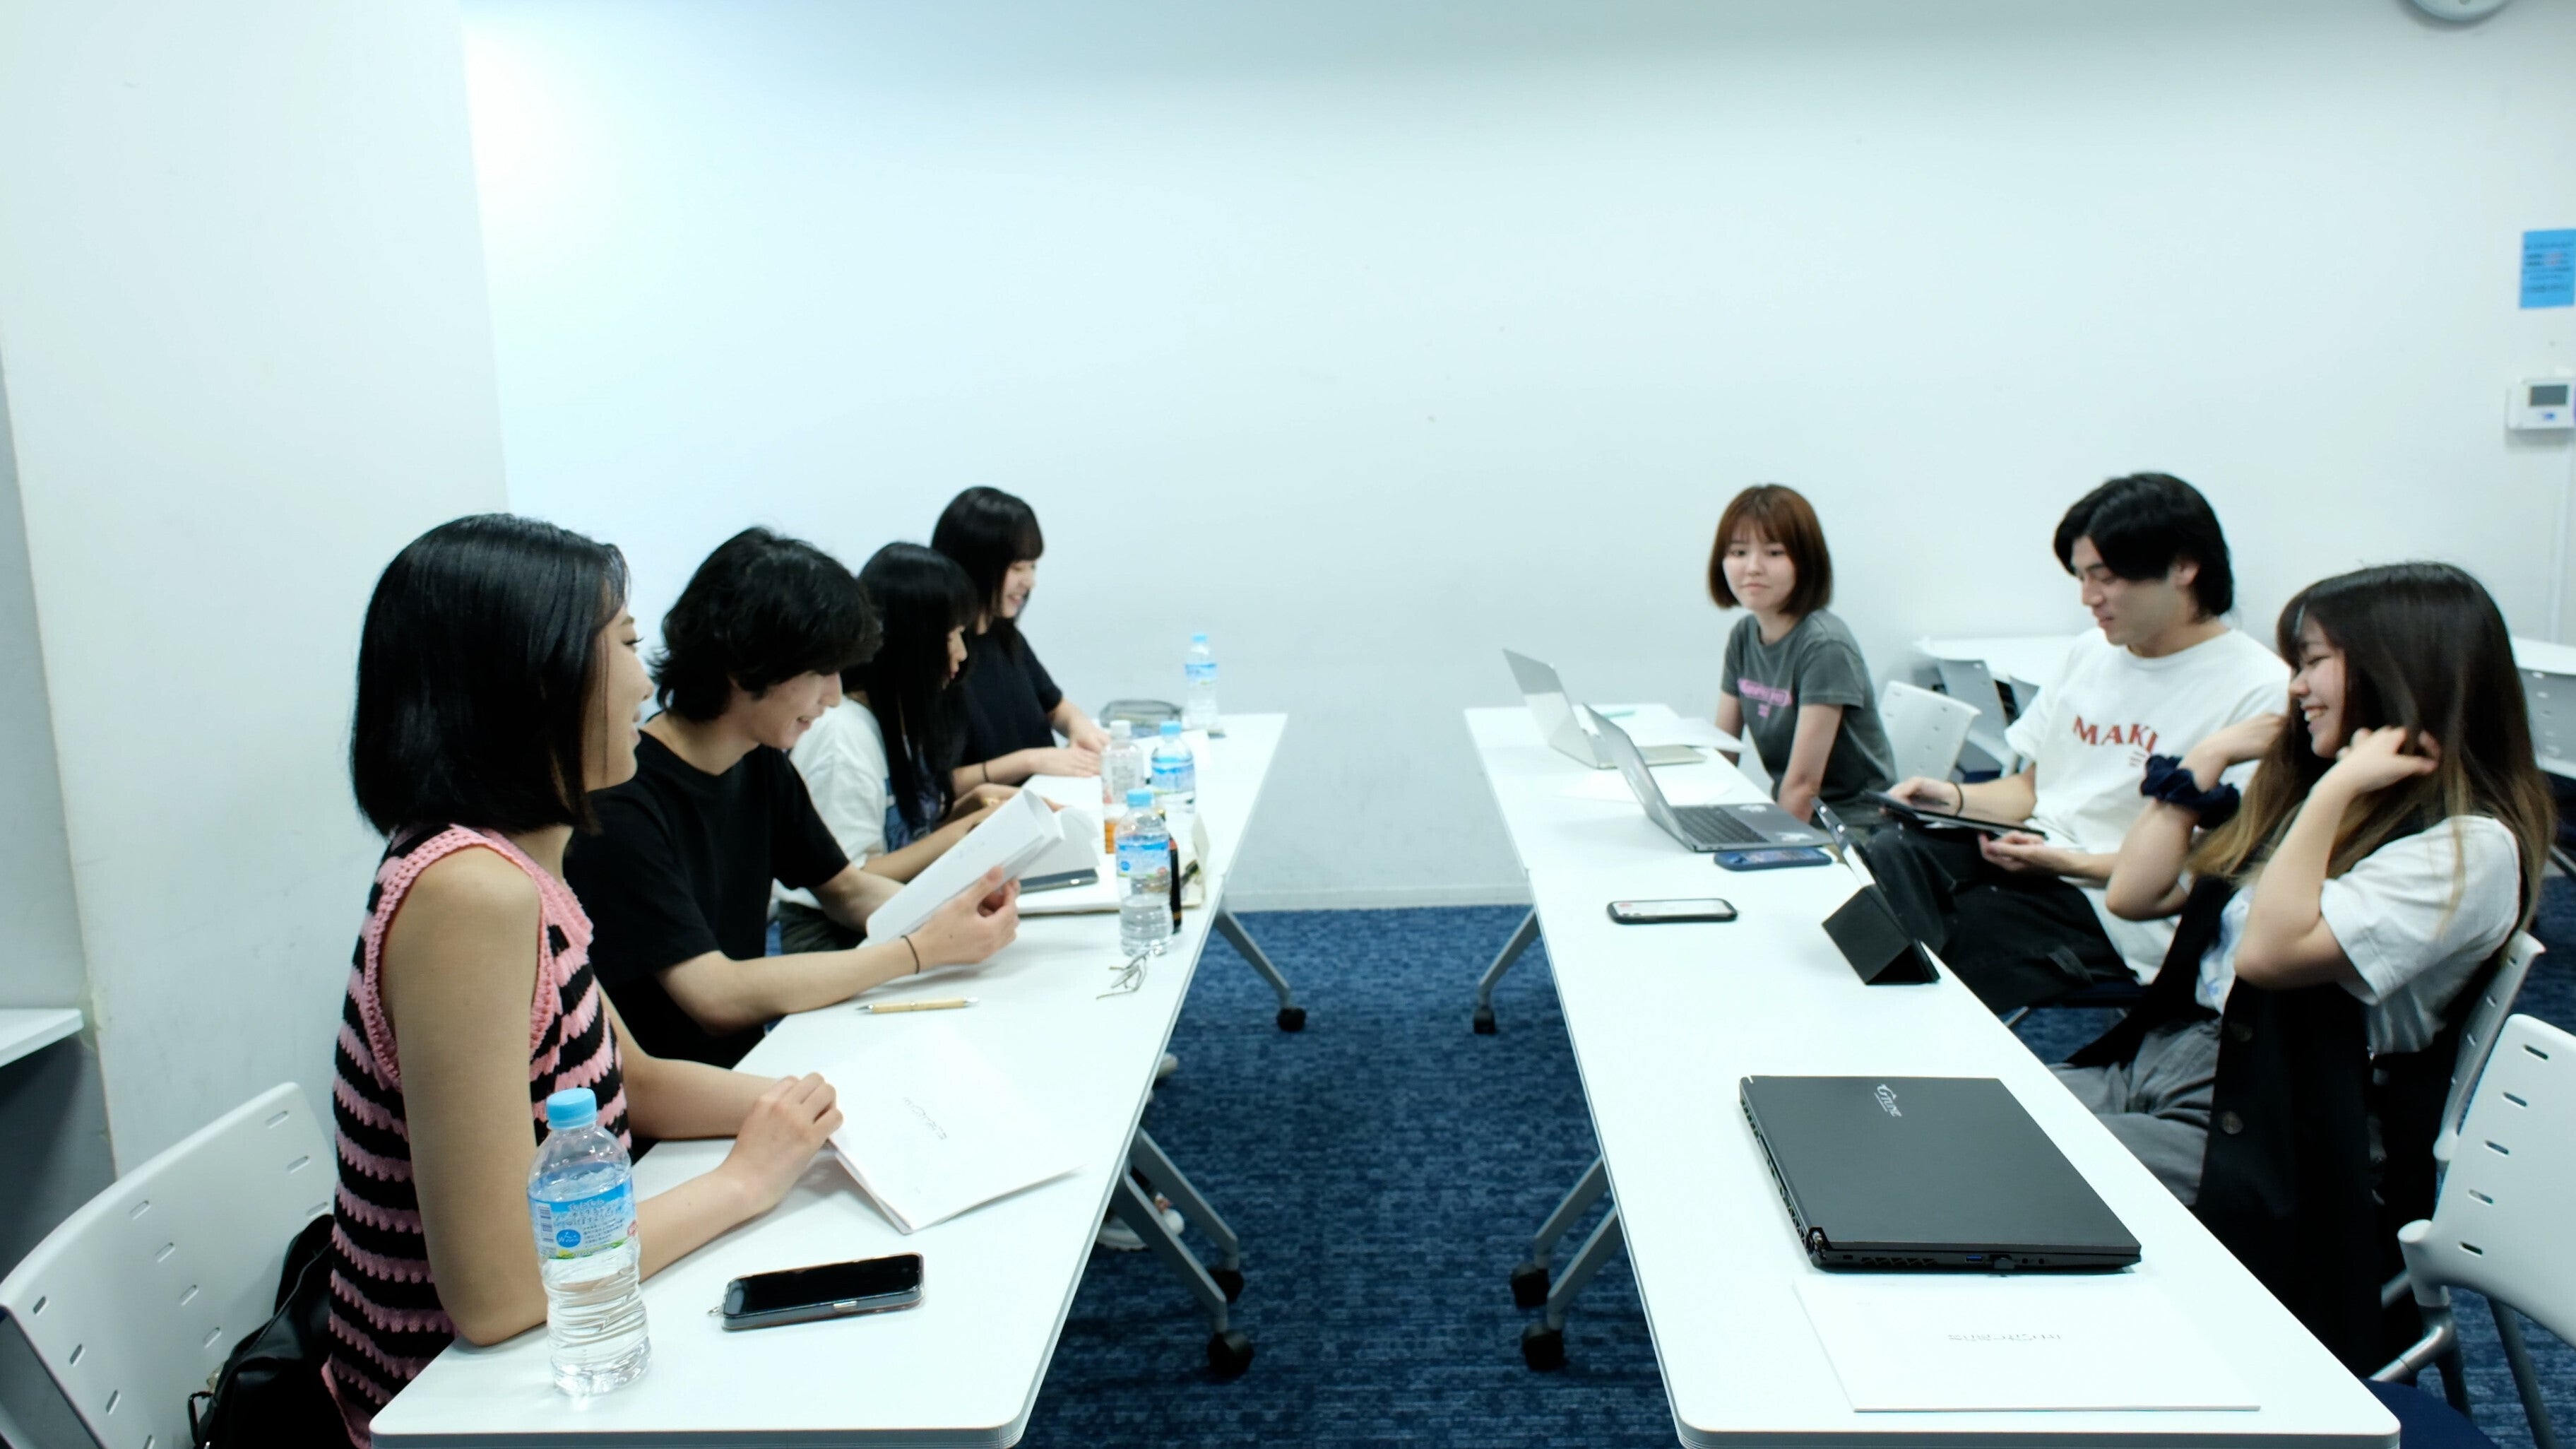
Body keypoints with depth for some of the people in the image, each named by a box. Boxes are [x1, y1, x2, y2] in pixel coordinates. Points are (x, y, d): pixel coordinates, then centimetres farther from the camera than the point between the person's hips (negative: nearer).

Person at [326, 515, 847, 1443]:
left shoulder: (518, 862, 1)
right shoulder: (470, 892, -27)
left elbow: (634, 1082, 14)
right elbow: (494, 1291, -28)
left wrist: (809, 1104, -1)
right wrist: (746, 1178, -16)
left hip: (529, 1346, 8)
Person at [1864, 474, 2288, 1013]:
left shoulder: (2260, 692, -7)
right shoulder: (2091, 651, 16)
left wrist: (2072, 862, -21)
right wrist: (1957, 798, -1)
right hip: (2034, 851, 7)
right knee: (1890, 855, -23)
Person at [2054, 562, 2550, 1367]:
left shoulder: (2469, 847, -10)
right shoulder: (2301, 792, 14)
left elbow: (2270, 951, -23)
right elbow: (2133, 896, 12)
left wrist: (2335, 789, -18)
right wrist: (2211, 756, 9)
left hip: (2274, 1139, -8)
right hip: (2162, 1057, 8)